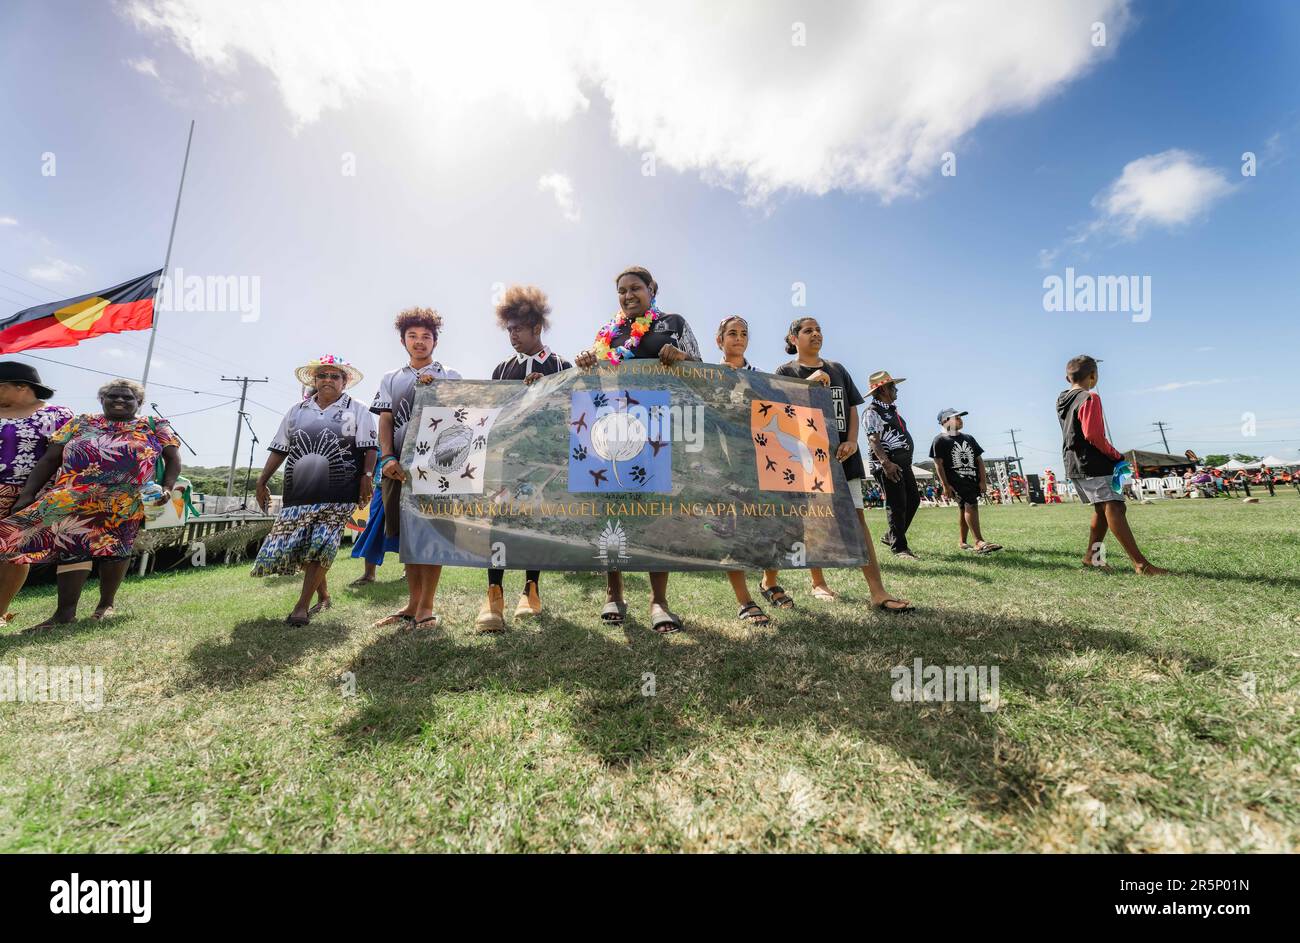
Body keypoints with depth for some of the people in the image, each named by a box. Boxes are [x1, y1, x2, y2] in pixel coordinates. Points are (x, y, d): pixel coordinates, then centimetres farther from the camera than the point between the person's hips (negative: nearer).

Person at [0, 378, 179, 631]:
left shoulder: (154, 427, 9)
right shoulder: (80, 424, 14)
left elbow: (173, 459, 5)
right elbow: (49, 459, 12)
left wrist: (167, 488, -10)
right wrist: (27, 494, 3)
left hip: (126, 503, -1)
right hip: (74, 499, 2)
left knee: (114, 549, 5)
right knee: (73, 547, -5)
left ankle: (106, 604, 15)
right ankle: (65, 612, -4)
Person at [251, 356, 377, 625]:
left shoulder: (357, 410, 5)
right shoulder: (296, 410, 17)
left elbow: (369, 448, -3)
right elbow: (279, 449, 18)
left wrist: (367, 476, -16)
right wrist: (262, 481, 14)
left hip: (338, 492, -5)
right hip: (300, 490, 5)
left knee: (319, 545, -8)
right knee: (290, 544, 4)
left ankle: (302, 605, 1)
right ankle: (323, 594, 21)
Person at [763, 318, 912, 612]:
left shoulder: (837, 369, 17)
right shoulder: (786, 372, 5)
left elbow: (852, 408, 13)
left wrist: (852, 441, -3)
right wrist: (807, 383, -18)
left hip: (842, 455, 4)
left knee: (856, 517, -3)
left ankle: (878, 592, -4)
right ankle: (818, 583, 19)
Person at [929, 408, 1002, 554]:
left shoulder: (969, 438, 18)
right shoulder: (940, 440, -2)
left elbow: (979, 460, 17)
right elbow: (938, 464, -7)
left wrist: (983, 480, 8)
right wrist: (945, 485, -13)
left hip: (973, 480, 7)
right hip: (955, 482, -7)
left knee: (965, 507, 9)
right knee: (970, 505, -19)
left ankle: (962, 541, 19)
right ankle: (979, 542, -21)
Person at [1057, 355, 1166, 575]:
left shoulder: (1062, 400, 15)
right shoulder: (1090, 398, -11)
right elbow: (1093, 435, -18)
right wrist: (1116, 455, -8)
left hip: (1074, 465, 9)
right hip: (1093, 464, -9)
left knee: (1102, 508, 15)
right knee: (1114, 507, -13)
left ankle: (1091, 555, 18)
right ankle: (1141, 563, -17)